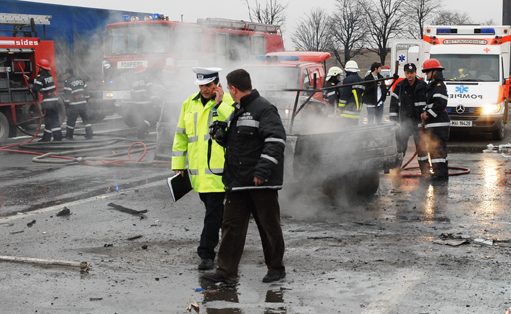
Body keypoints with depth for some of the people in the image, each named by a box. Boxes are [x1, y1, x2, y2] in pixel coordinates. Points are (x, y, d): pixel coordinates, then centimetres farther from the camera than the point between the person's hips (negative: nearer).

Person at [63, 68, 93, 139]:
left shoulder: (67, 82, -9)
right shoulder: (80, 80, 12)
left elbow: (67, 94, -11)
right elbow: (86, 91, 16)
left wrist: (66, 103, 0)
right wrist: (86, 99, 23)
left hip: (74, 105, -5)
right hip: (83, 104, 5)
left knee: (71, 120, 7)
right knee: (86, 119, 6)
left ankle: (69, 135, 16)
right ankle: (89, 135, 2)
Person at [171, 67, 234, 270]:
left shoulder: (228, 102, -5)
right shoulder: (190, 104, 11)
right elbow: (181, 136, 16)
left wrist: (220, 104, -21)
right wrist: (178, 165, 14)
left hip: (218, 168, -6)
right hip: (198, 170, 6)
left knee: (213, 211, -7)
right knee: (213, 208, 17)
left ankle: (206, 254, -2)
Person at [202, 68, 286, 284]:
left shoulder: (264, 109, -11)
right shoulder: (236, 112, 18)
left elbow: (276, 140, -21)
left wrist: (263, 169, -29)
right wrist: (220, 136, 6)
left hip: (262, 182, -8)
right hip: (238, 182, 8)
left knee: (269, 226, 4)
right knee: (232, 226, 5)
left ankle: (276, 268, 19)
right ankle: (226, 272, 8)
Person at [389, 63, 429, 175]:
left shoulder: (423, 86, 0)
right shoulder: (399, 86, 6)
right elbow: (394, 103, 9)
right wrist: (393, 118, 3)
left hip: (418, 121, -2)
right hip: (403, 121, 2)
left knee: (421, 146, -2)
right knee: (400, 144, 5)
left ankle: (425, 169, 7)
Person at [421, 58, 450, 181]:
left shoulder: (440, 86, -11)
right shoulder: (431, 86, 21)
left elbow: (440, 103, -22)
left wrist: (429, 114, -17)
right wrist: (424, 113, 10)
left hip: (439, 123, -10)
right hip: (432, 124, 10)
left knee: (438, 148, -11)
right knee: (434, 148, 12)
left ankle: (440, 173, -10)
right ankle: (443, 172, 17)